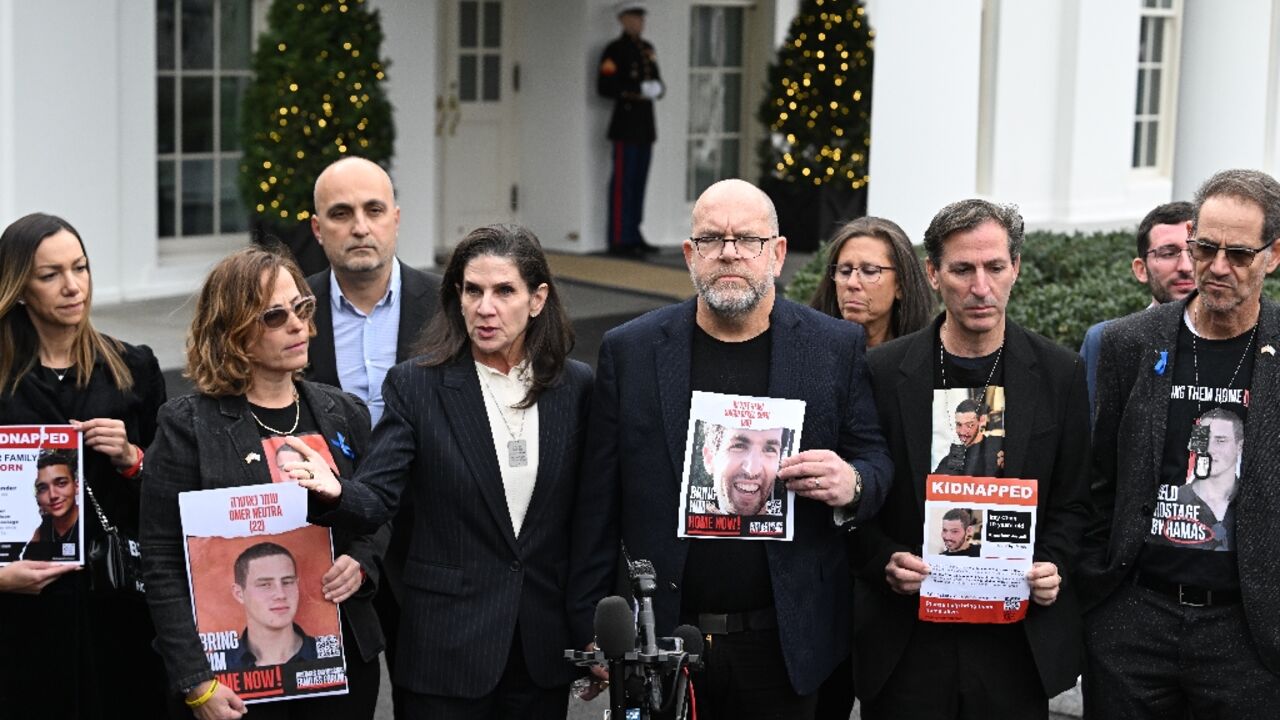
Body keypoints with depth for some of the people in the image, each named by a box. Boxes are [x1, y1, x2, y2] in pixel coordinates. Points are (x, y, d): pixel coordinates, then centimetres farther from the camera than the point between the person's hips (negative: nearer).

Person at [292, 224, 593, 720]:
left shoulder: (575, 386, 2)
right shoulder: (417, 385, -5)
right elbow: (376, 498, -14)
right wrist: (334, 492, -36)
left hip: (543, 647, 2)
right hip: (448, 644, -2)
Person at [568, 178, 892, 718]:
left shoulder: (836, 347, 2)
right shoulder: (630, 351, 1)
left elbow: (876, 463, 7)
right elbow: (598, 506, 2)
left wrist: (852, 485, -17)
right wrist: (593, 631, 0)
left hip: (784, 647, 0)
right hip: (660, 643, 0)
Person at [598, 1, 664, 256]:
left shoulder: (647, 48, 17)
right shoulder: (614, 50, -7)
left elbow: (656, 80, 22)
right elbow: (605, 87, -14)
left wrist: (658, 88, -2)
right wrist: (639, 90, -20)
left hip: (646, 124, 8)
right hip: (626, 123, -8)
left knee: (639, 182, 10)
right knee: (623, 182, -7)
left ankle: (634, 236, 15)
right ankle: (618, 239, -5)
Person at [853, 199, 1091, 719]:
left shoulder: (1060, 373, 2)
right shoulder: (882, 371, -1)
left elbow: (1073, 502, 7)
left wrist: (1053, 567, -10)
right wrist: (885, 561, -13)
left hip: (1018, 638, 1)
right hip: (906, 639, -1)